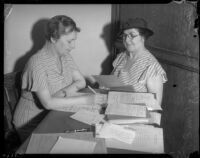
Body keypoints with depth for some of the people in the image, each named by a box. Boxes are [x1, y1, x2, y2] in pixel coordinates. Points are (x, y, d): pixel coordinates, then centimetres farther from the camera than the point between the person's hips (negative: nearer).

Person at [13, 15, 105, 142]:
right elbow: (48, 103, -27)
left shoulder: (66, 56, 3)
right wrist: (85, 99, -29)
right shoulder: (37, 63, -22)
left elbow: (81, 82, 4)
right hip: (31, 124, -7)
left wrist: (64, 93, -18)